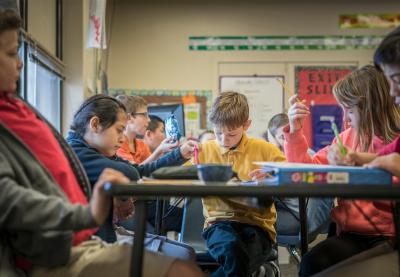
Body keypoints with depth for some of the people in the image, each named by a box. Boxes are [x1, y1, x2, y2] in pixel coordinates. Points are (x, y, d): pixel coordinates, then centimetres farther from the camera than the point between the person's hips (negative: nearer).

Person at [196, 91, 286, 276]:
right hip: (219, 222, 0)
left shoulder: (264, 150, 9)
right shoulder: (204, 150, 12)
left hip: (257, 224, 0)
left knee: (238, 261, -34)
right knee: (234, 251, -37)